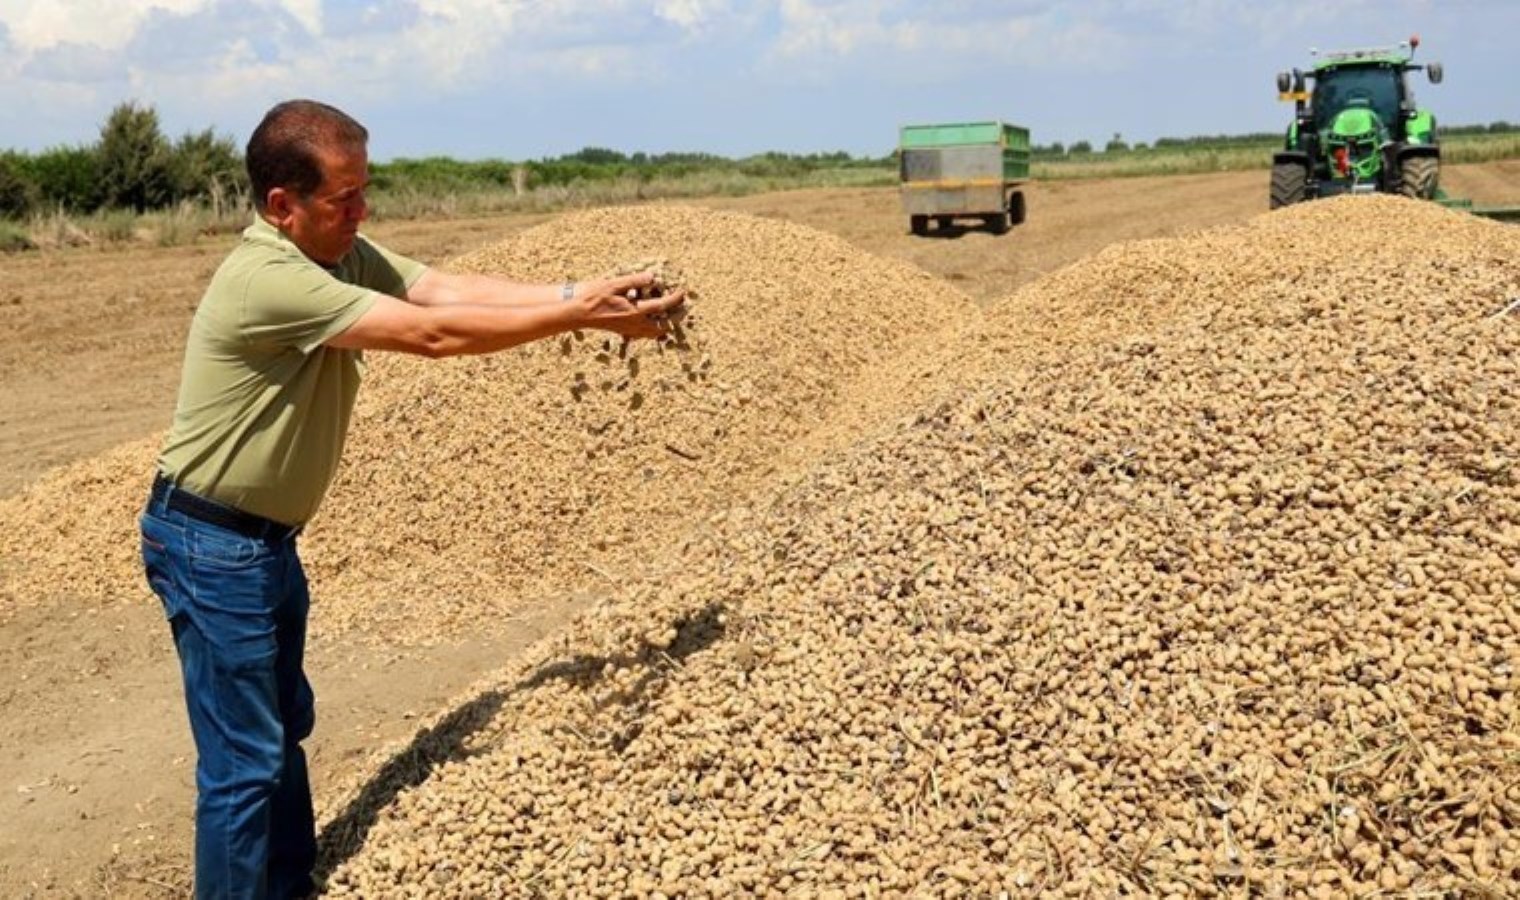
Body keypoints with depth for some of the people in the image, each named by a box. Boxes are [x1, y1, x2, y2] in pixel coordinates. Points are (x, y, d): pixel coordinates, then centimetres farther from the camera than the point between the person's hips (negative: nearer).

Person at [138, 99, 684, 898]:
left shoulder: (346, 257, 0)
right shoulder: (267, 280, -28)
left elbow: (452, 289, -9)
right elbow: (432, 334, -29)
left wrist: (576, 294, -20)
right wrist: (579, 316, -26)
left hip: (267, 537, 10)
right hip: (211, 544, -10)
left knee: (284, 726, 21)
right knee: (243, 758, -1)